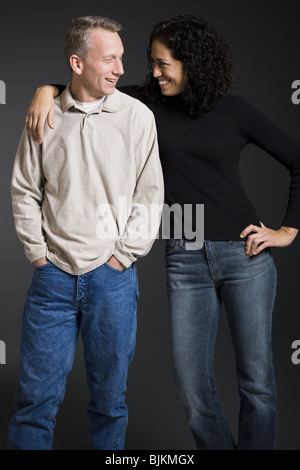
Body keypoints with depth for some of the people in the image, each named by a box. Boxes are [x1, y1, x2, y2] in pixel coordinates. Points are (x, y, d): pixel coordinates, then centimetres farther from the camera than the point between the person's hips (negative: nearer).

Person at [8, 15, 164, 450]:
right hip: (54, 273, 1)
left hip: (112, 276, -1)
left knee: (109, 394, 11)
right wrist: (37, 251, 3)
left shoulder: (137, 116, -1)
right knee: (36, 394, 6)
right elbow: (25, 190, 9)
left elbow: (150, 195, 0)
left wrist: (123, 255, -3)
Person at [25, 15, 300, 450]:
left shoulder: (235, 110, 2)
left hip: (245, 255, -1)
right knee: (194, 390, 3)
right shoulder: (149, 103, 5)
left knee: (257, 382, 7)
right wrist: (47, 90, -10)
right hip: (184, 262, 2)